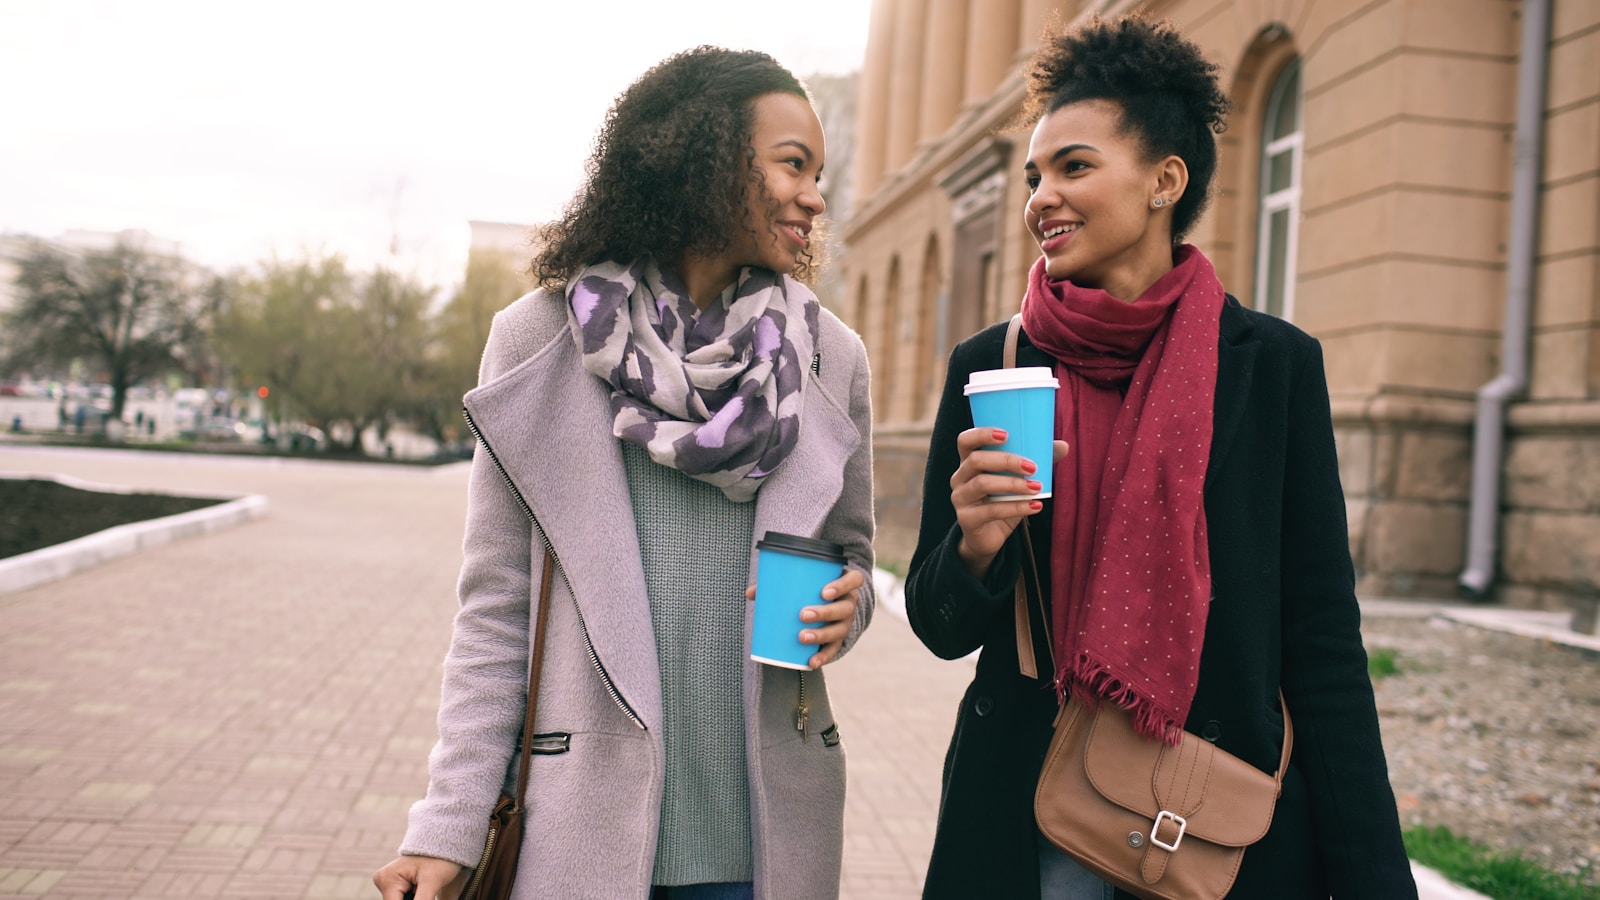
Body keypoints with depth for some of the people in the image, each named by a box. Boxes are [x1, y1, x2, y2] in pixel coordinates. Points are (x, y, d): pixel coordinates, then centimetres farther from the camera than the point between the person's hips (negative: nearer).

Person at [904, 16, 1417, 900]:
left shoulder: (1273, 363, -5)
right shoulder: (988, 366, -3)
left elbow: (1321, 638, -4)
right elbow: (941, 628, 1)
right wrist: (975, 547, -20)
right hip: (1027, 829, 1)